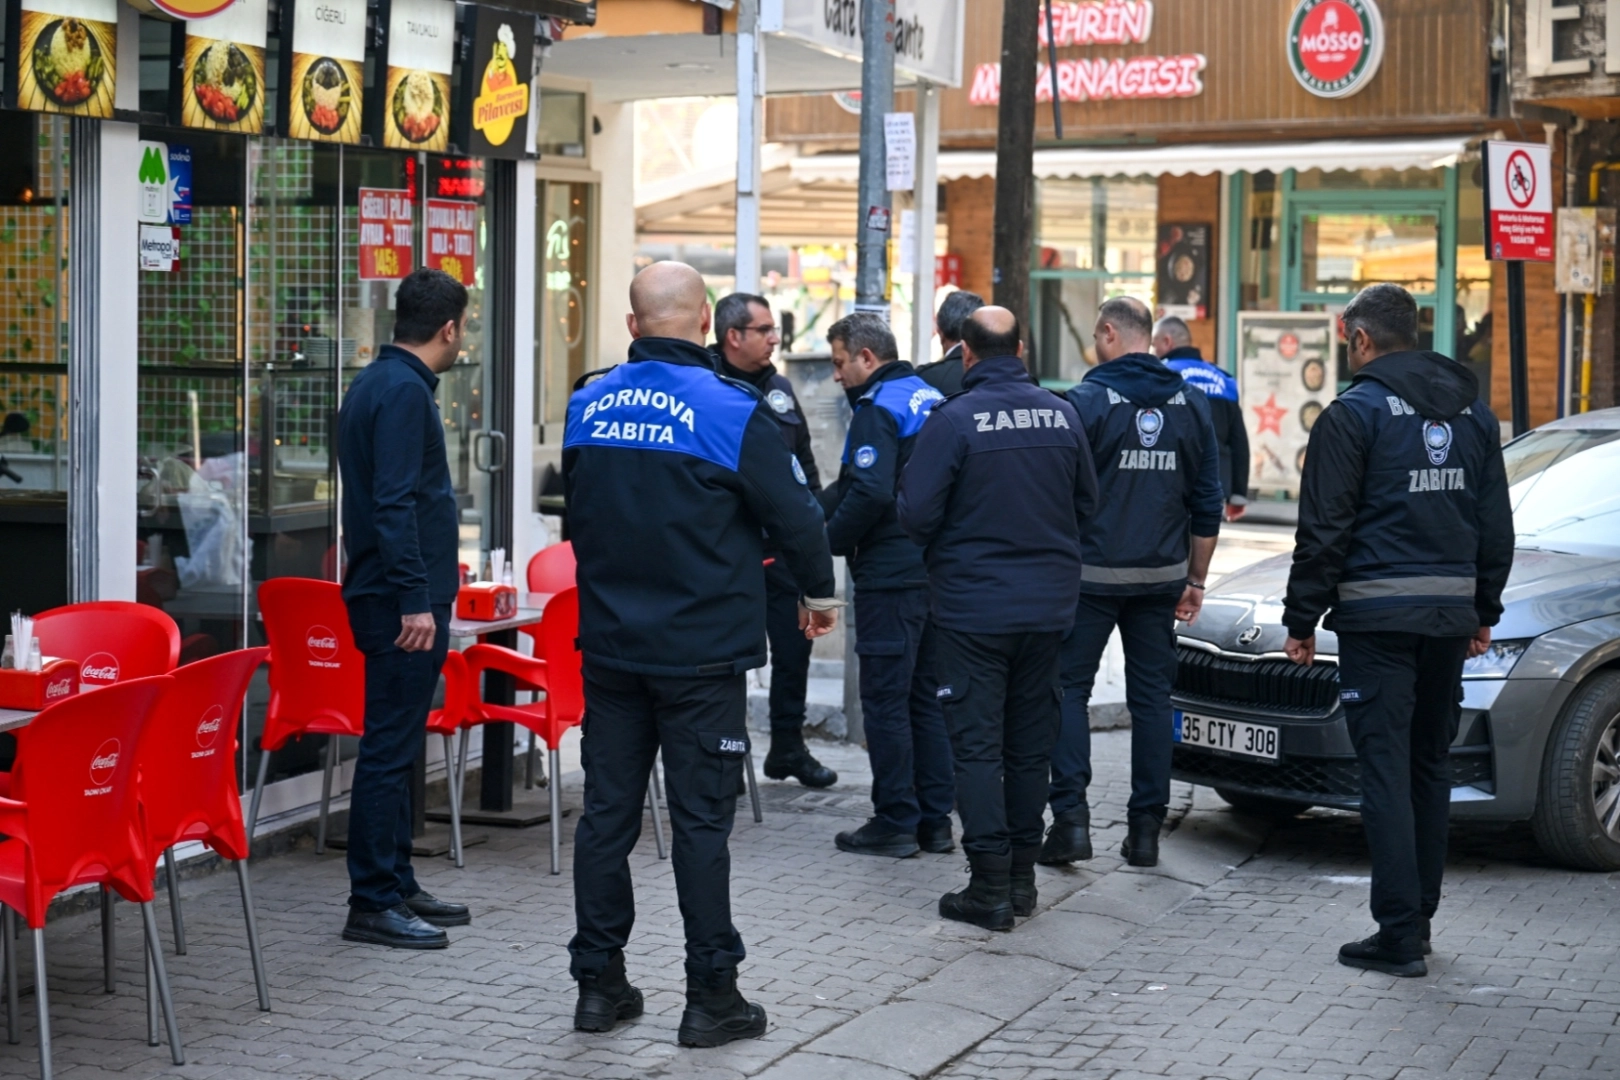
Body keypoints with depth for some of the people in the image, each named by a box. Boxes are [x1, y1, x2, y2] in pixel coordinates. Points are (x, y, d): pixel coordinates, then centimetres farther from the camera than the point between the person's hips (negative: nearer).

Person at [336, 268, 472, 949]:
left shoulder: (377, 382, 17)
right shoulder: (404, 391, -15)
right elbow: (394, 503, -23)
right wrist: (414, 599, -24)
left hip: (391, 596, 11)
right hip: (404, 602, -11)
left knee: (397, 746, 15)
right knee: (390, 750, -6)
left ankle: (396, 886, 23)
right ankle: (372, 903, -2)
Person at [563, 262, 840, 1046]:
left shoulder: (587, 405, 3)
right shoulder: (729, 410, -13)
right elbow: (793, 511, -8)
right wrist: (818, 591, 10)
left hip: (609, 647, 5)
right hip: (700, 651, -4)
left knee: (607, 811, 11)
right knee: (700, 820, 1)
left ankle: (598, 982, 18)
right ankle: (711, 995, 8)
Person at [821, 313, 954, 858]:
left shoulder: (878, 409, -13)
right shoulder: (930, 398, 15)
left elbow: (869, 493, -24)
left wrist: (830, 542, -9)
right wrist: (812, 511, 12)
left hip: (891, 576, -9)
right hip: (935, 569, 9)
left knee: (885, 700, -1)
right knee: (925, 695, 14)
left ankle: (895, 822, 3)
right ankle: (935, 820, 18)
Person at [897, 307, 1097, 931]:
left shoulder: (955, 419, -14)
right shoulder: (1061, 415, 1)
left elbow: (917, 514, -15)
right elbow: (1088, 501, 11)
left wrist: (940, 549, 7)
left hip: (974, 604, -5)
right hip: (1048, 604, 5)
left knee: (977, 744, 0)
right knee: (1031, 741, 14)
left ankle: (990, 889, -1)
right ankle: (1022, 874, 20)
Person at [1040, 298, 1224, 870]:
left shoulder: (1086, 401, -9)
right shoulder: (1191, 404, 6)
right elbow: (1207, 505, 8)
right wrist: (1196, 578, 16)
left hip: (1091, 571, -4)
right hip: (1161, 576, 4)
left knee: (1069, 688, 4)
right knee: (1151, 696, 9)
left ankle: (1071, 816, -6)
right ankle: (1145, 827, 10)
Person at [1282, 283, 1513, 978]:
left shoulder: (1355, 413, -8)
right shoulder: (1473, 413, 13)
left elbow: (1324, 531, -10)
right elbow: (1496, 527, 17)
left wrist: (1301, 619, -3)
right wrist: (1484, 612, 23)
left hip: (1378, 617, -6)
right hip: (1450, 615, 6)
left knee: (1386, 770, -6)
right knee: (1429, 766, 14)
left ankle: (1400, 934, -8)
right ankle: (1418, 917, 21)